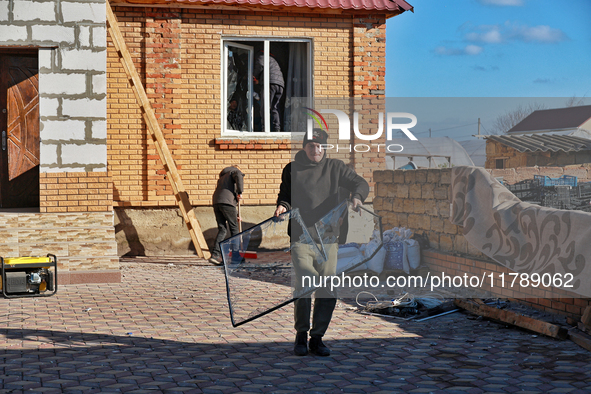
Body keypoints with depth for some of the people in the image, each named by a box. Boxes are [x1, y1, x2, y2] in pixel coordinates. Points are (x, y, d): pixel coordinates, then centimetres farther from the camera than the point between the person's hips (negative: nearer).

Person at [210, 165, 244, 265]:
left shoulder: (221, 177, 37)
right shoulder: (235, 171, 16)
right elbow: (239, 177, -13)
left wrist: (235, 214, 30)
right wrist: (240, 192, -9)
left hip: (216, 202, 7)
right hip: (226, 201, -7)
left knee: (222, 229, 6)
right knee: (234, 228, 3)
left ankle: (215, 254, -7)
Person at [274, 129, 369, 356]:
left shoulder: (335, 168, 11)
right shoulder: (292, 170, 10)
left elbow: (360, 183, 6)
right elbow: (285, 195, 17)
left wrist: (357, 196, -15)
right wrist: (282, 206, -6)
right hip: (301, 237, -2)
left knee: (327, 290, 1)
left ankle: (317, 338, 14)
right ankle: (301, 335, 0)